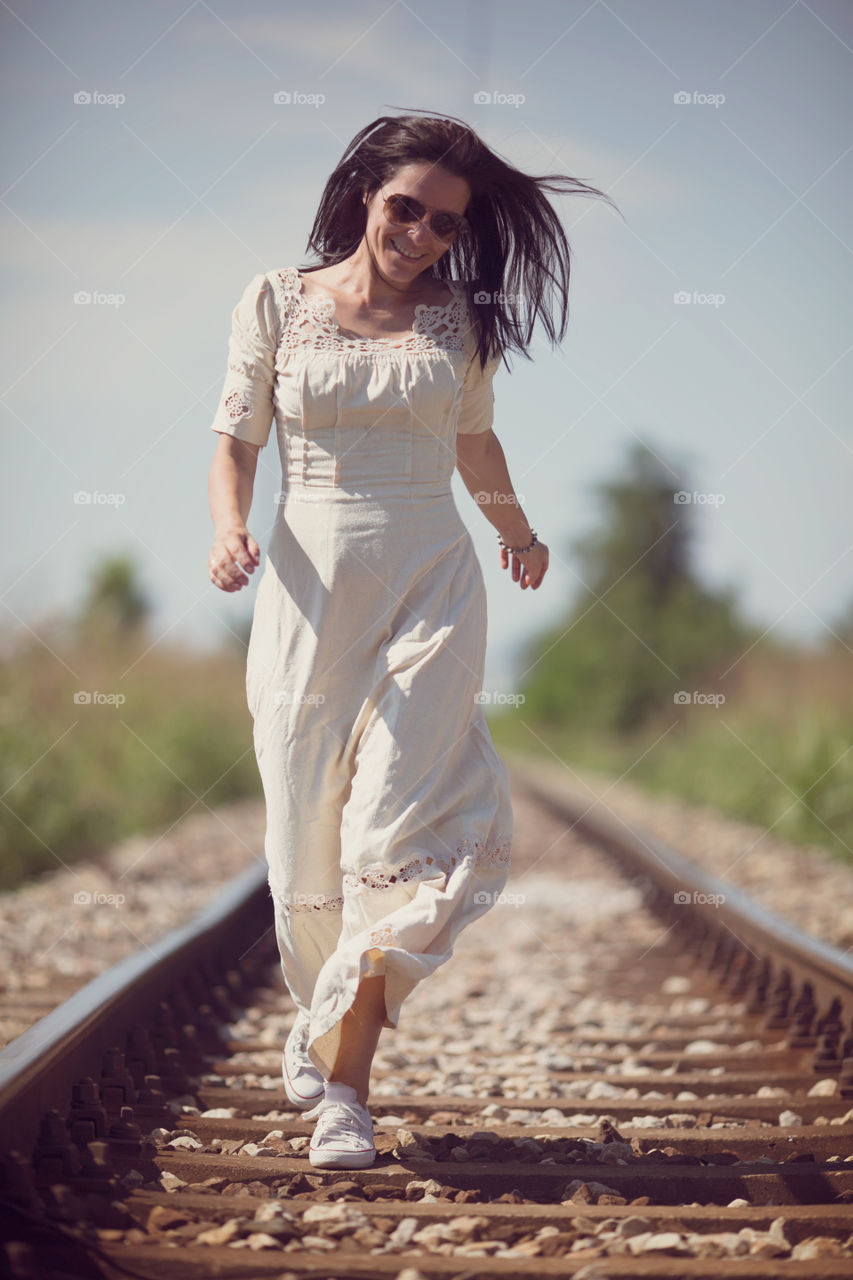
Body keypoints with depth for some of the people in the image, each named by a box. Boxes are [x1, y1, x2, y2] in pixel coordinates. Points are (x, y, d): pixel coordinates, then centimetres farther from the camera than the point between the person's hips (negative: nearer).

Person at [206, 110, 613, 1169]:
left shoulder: (459, 316, 8)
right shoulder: (277, 303, 4)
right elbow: (235, 439, 3)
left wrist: (517, 531, 17)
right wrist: (229, 529, -14)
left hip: (429, 580, 0)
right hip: (311, 583, 0)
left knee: (398, 834, -13)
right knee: (309, 831, 3)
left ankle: (343, 1079, -13)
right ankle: (320, 1012, 31)